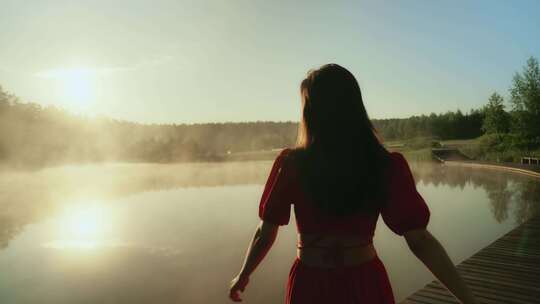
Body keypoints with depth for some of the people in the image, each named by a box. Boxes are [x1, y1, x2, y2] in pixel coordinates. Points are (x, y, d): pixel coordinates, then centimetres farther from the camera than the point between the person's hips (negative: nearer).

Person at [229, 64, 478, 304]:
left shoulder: (291, 164, -14)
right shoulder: (387, 167, -12)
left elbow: (265, 234, -6)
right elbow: (420, 241, -13)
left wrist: (243, 276, 11)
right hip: (367, 284, 1)